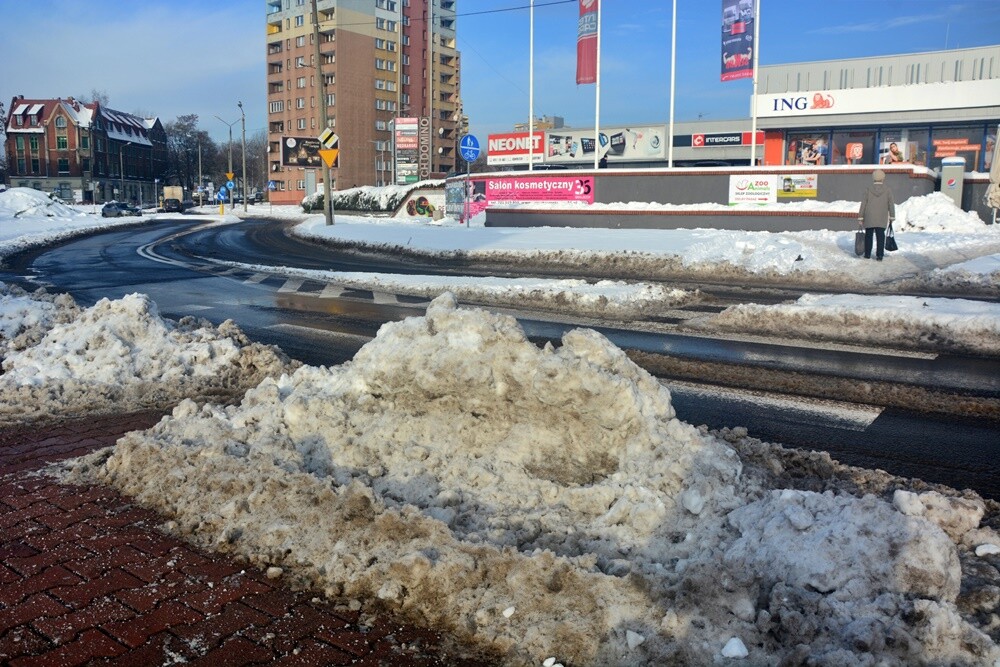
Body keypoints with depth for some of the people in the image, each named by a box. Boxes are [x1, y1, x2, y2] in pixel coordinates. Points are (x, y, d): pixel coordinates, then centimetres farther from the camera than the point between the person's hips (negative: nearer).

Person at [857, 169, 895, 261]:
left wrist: (860, 218, 1)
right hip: (882, 219, 0)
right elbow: (891, 205, 3)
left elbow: (863, 204, -3)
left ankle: (867, 254, 13)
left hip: (869, 218, 0)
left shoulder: (868, 190, -3)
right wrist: (892, 217, 13)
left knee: (868, 236, 10)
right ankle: (879, 255, -1)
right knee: (880, 237, 2)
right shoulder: (887, 191, -1)